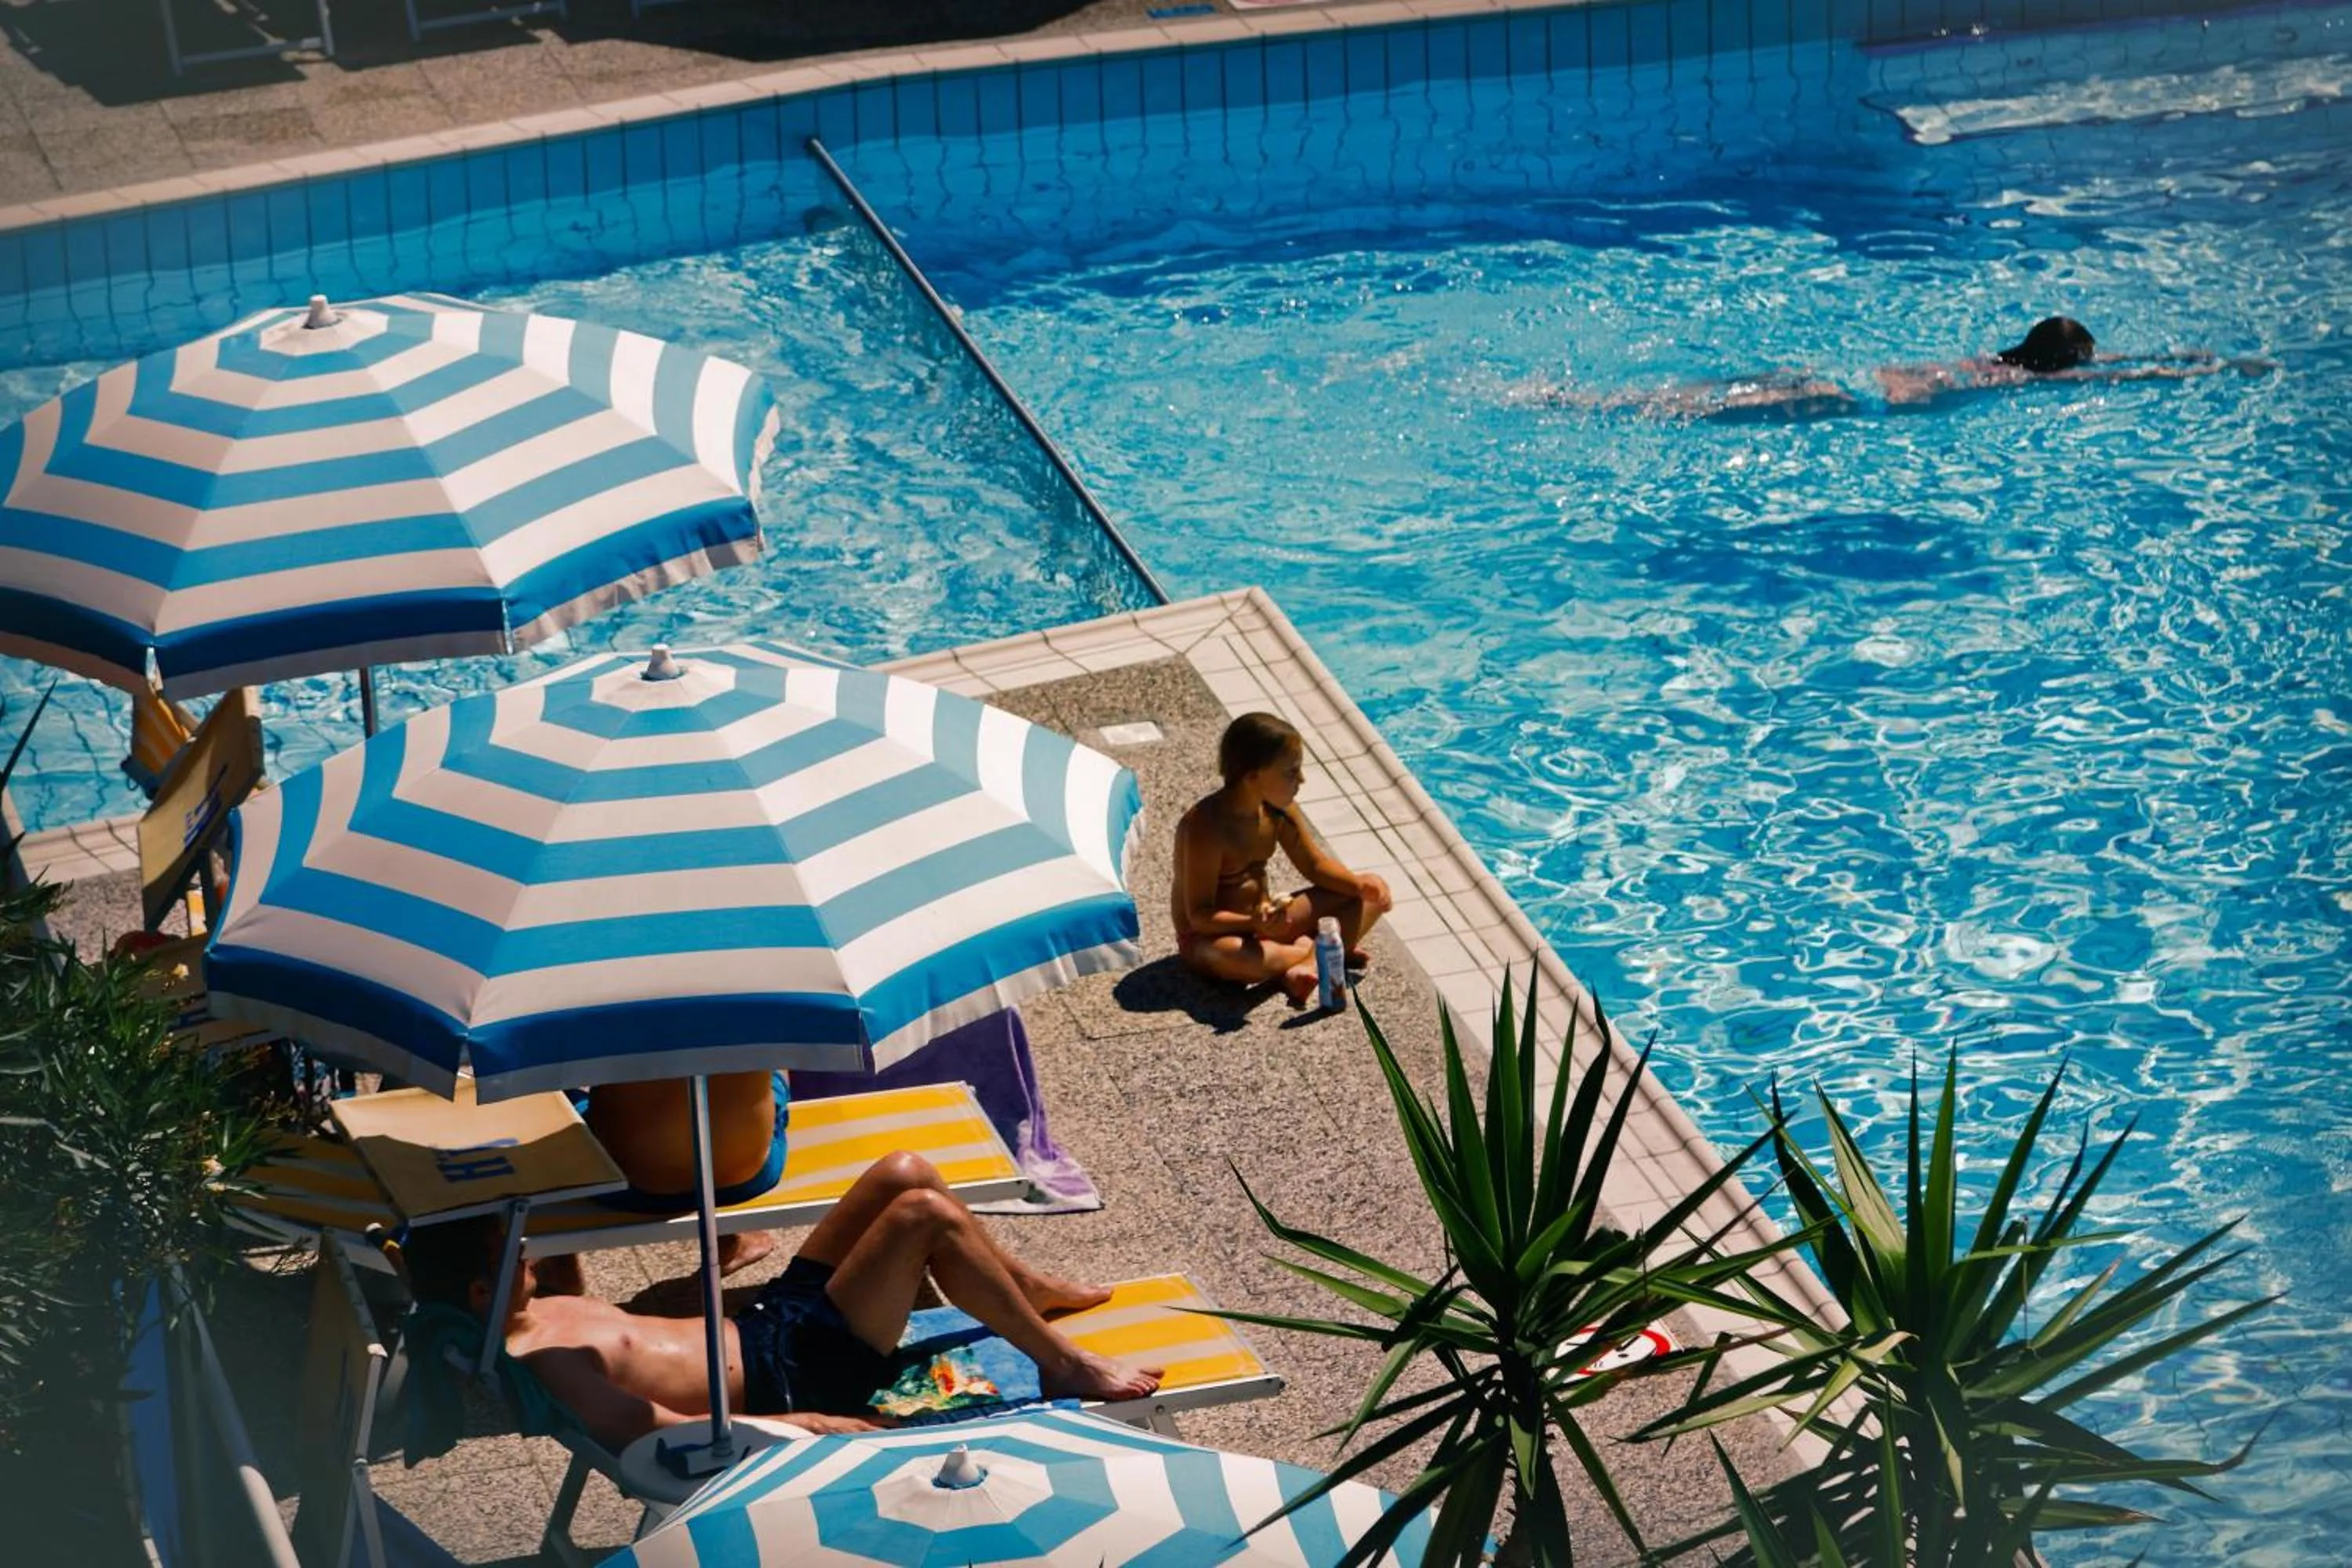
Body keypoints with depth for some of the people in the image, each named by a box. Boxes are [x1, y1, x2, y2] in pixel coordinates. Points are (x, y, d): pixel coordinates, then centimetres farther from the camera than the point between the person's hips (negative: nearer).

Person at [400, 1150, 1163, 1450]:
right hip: (791, 1377, -10)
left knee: (903, 1173, 5)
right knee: (927, 1213, -19)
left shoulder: (533, 1312, 2)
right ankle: (1063, 1366, -3)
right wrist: (807, 1424, -25)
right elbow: (662, 1430, -28)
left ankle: (1029, 1289, 27)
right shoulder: (533, 1361, -25)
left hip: (764, 1322, 10)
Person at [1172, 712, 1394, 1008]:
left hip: (1265, 920, 7)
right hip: (1211, 936, -7)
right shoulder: (1205, 828, -27)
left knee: (1372, 895, -1)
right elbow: (1199, 915, -25)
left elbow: (1315, 864, 8)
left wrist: (1360, 885, -11)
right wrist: (1254, 924, -42)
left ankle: (1310, 963, -23)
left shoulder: (1279, 810, -4)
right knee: (1229, 957, -46)